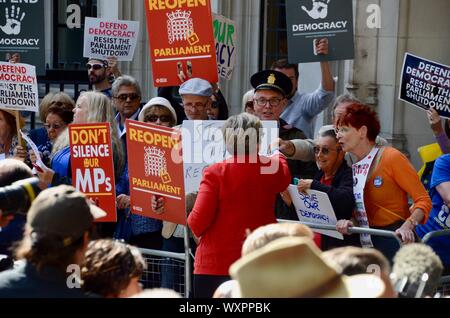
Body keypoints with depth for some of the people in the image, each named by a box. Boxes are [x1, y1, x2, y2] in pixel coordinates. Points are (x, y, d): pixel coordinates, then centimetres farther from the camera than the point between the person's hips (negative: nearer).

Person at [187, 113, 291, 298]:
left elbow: (198, 221, -14)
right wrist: (276, 152, 46)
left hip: (214, 265, -3)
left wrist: (195, 227, 10)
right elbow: (284, 180, 26)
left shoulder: (215, 173, -10)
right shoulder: (272, 169, 0)